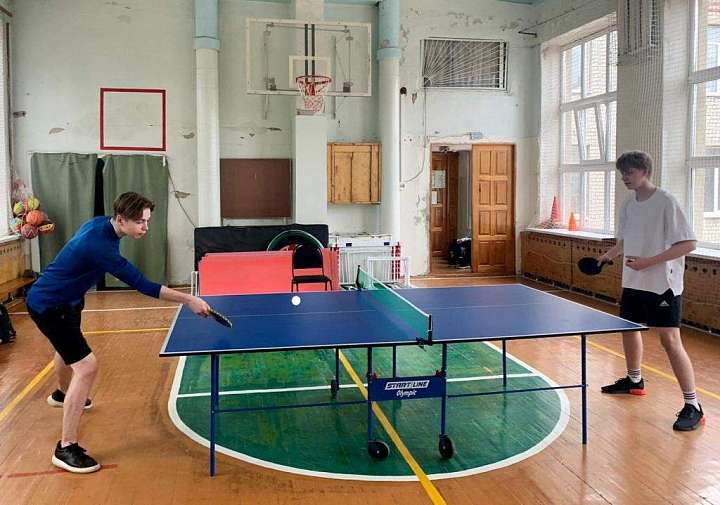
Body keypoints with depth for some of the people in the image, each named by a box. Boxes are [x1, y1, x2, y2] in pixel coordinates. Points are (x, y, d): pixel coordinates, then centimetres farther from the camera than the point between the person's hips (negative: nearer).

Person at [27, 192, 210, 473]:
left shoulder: (101, 224, -7)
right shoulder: (100, 245, -35)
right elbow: (142, 285, -38)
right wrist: (188, 300, -37)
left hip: (64, 300, 11)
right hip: (48, 307, -11)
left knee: (68, 348, 35)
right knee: (86, 367, -18)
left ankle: (62, 394, 67)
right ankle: (66, 448, -9)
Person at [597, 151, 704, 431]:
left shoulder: (666, 202, -15)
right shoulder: (628, 205, 7)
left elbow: (688, 244, -17)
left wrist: (649, 262, -24)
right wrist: (610, 255, 3)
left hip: (663, 284, -8)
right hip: (633, 282, 8)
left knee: (670, 340, -11)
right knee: (629, 329, 19)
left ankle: (692, 406, -2)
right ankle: (634, 381, 41)